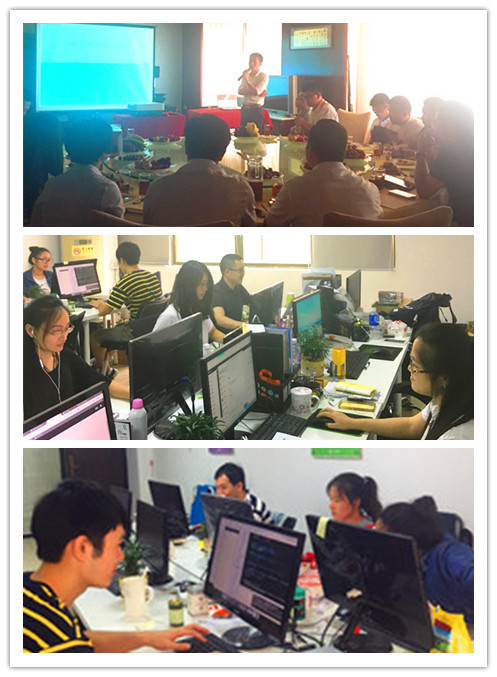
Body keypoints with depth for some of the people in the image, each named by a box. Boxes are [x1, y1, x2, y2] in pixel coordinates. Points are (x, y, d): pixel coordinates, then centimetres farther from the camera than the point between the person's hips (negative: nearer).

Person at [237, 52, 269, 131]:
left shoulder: (264, 76, -4)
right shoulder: (246, 74, 12)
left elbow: (256, 91, -17)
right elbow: (240, 91, -2)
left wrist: (247, 79, -11)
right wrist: (256, 93, -14)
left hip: (256, 109, -5)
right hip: (245, 109, 5)